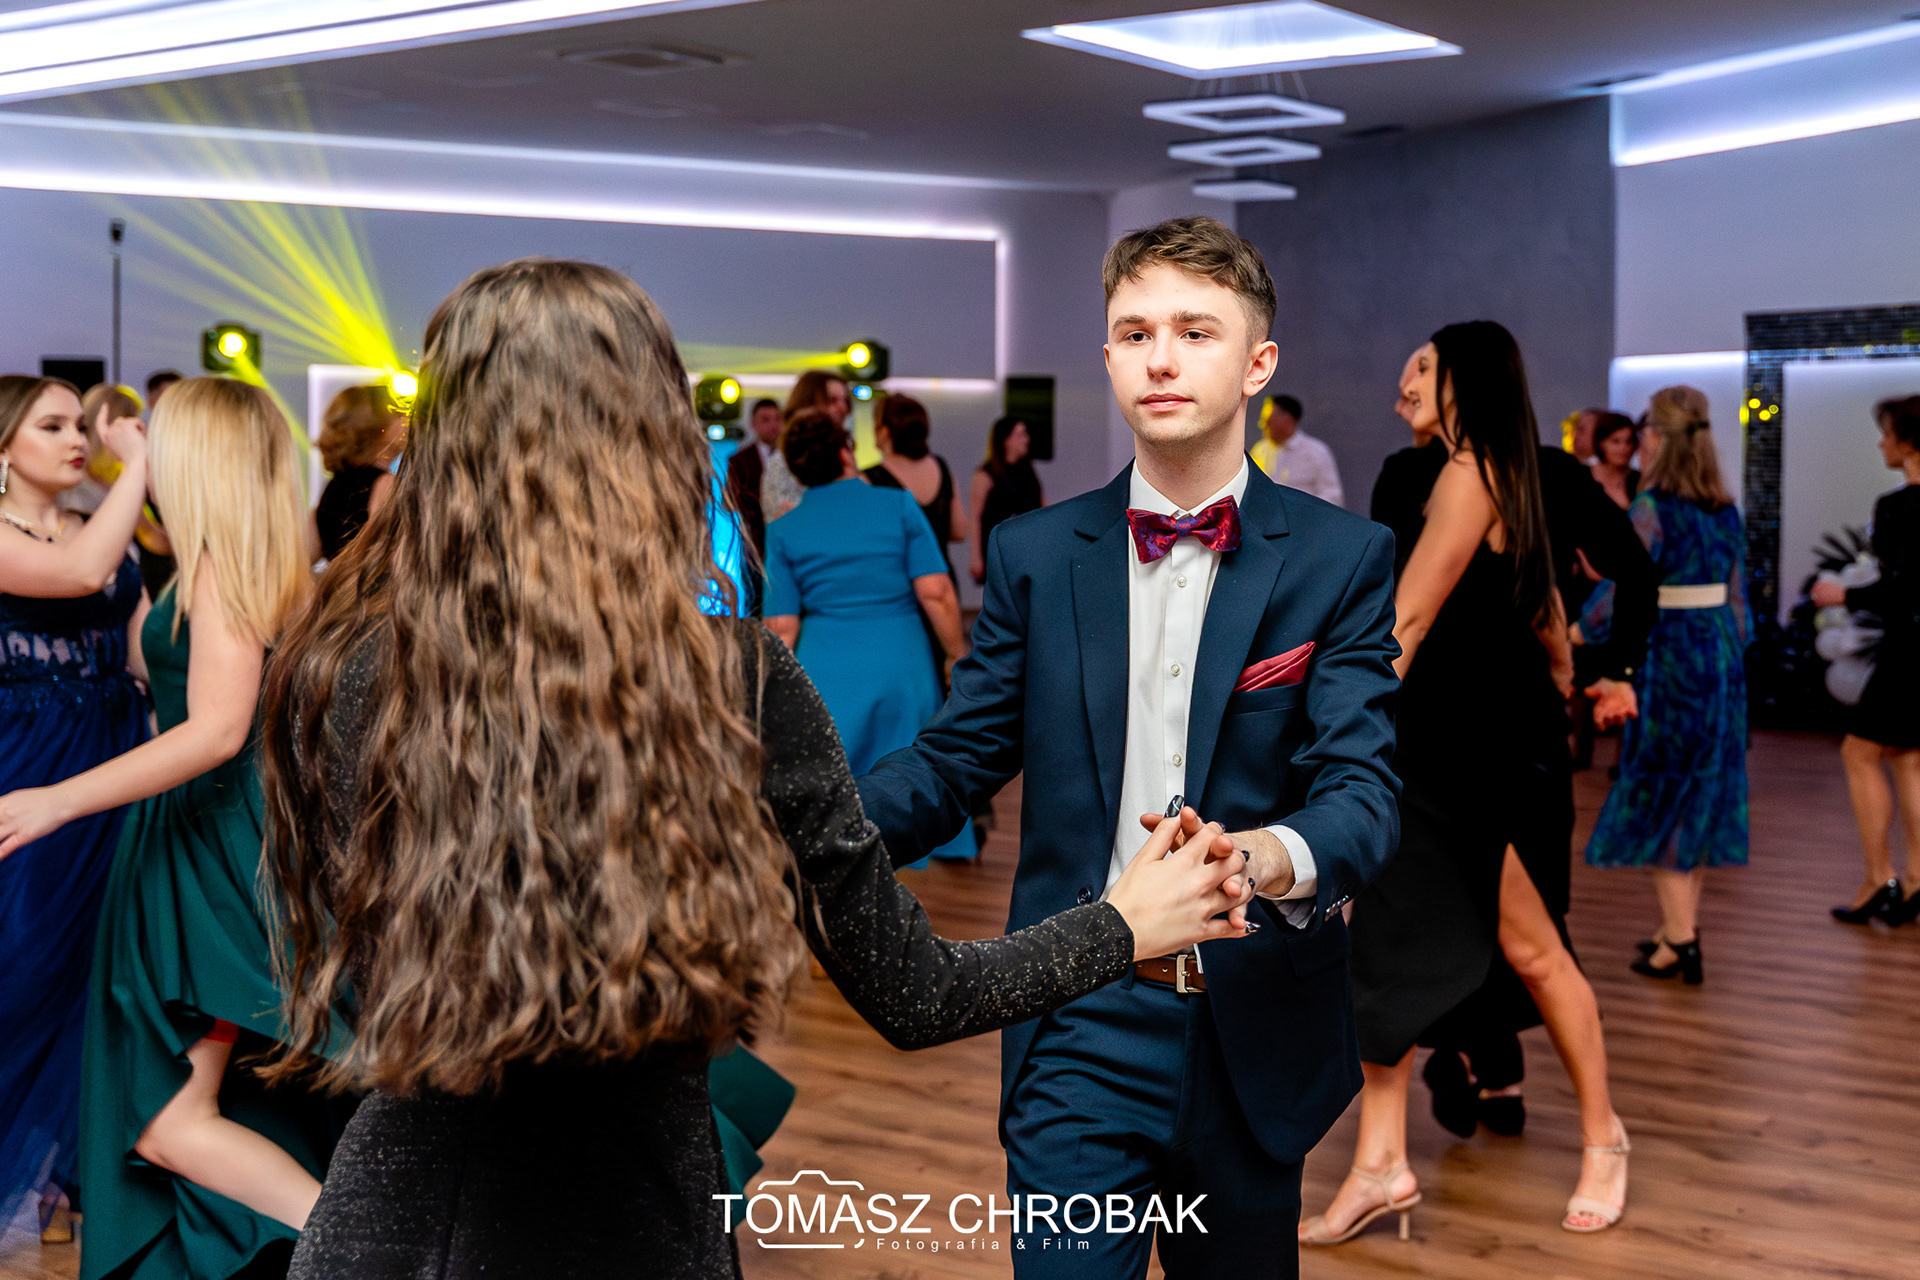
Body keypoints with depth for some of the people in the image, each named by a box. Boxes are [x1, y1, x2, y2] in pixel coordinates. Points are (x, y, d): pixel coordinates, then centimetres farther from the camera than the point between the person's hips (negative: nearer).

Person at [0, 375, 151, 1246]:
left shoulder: (104, 531, 9)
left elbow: (149, 654, 2)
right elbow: (83, 572, -28)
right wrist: (138, 464, -21)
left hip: (110, 776, 6)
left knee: (89, 961, 12)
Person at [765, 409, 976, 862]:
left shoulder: (784, 532, 3)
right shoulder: (899, 505, 0)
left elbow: (782, 628, -1)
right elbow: (936, 593, -7)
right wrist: (957, 655, 3)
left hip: (825, 672, 0)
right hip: (903, 667, 0)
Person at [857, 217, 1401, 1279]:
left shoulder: (1342, 560, -3)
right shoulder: (1035, 554, 3)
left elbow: (1361, 787, -12)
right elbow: (957, 758, 3)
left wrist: (1282, 858, -36)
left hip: (1254, 1030, 0)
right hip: (1081, 1026, 0)